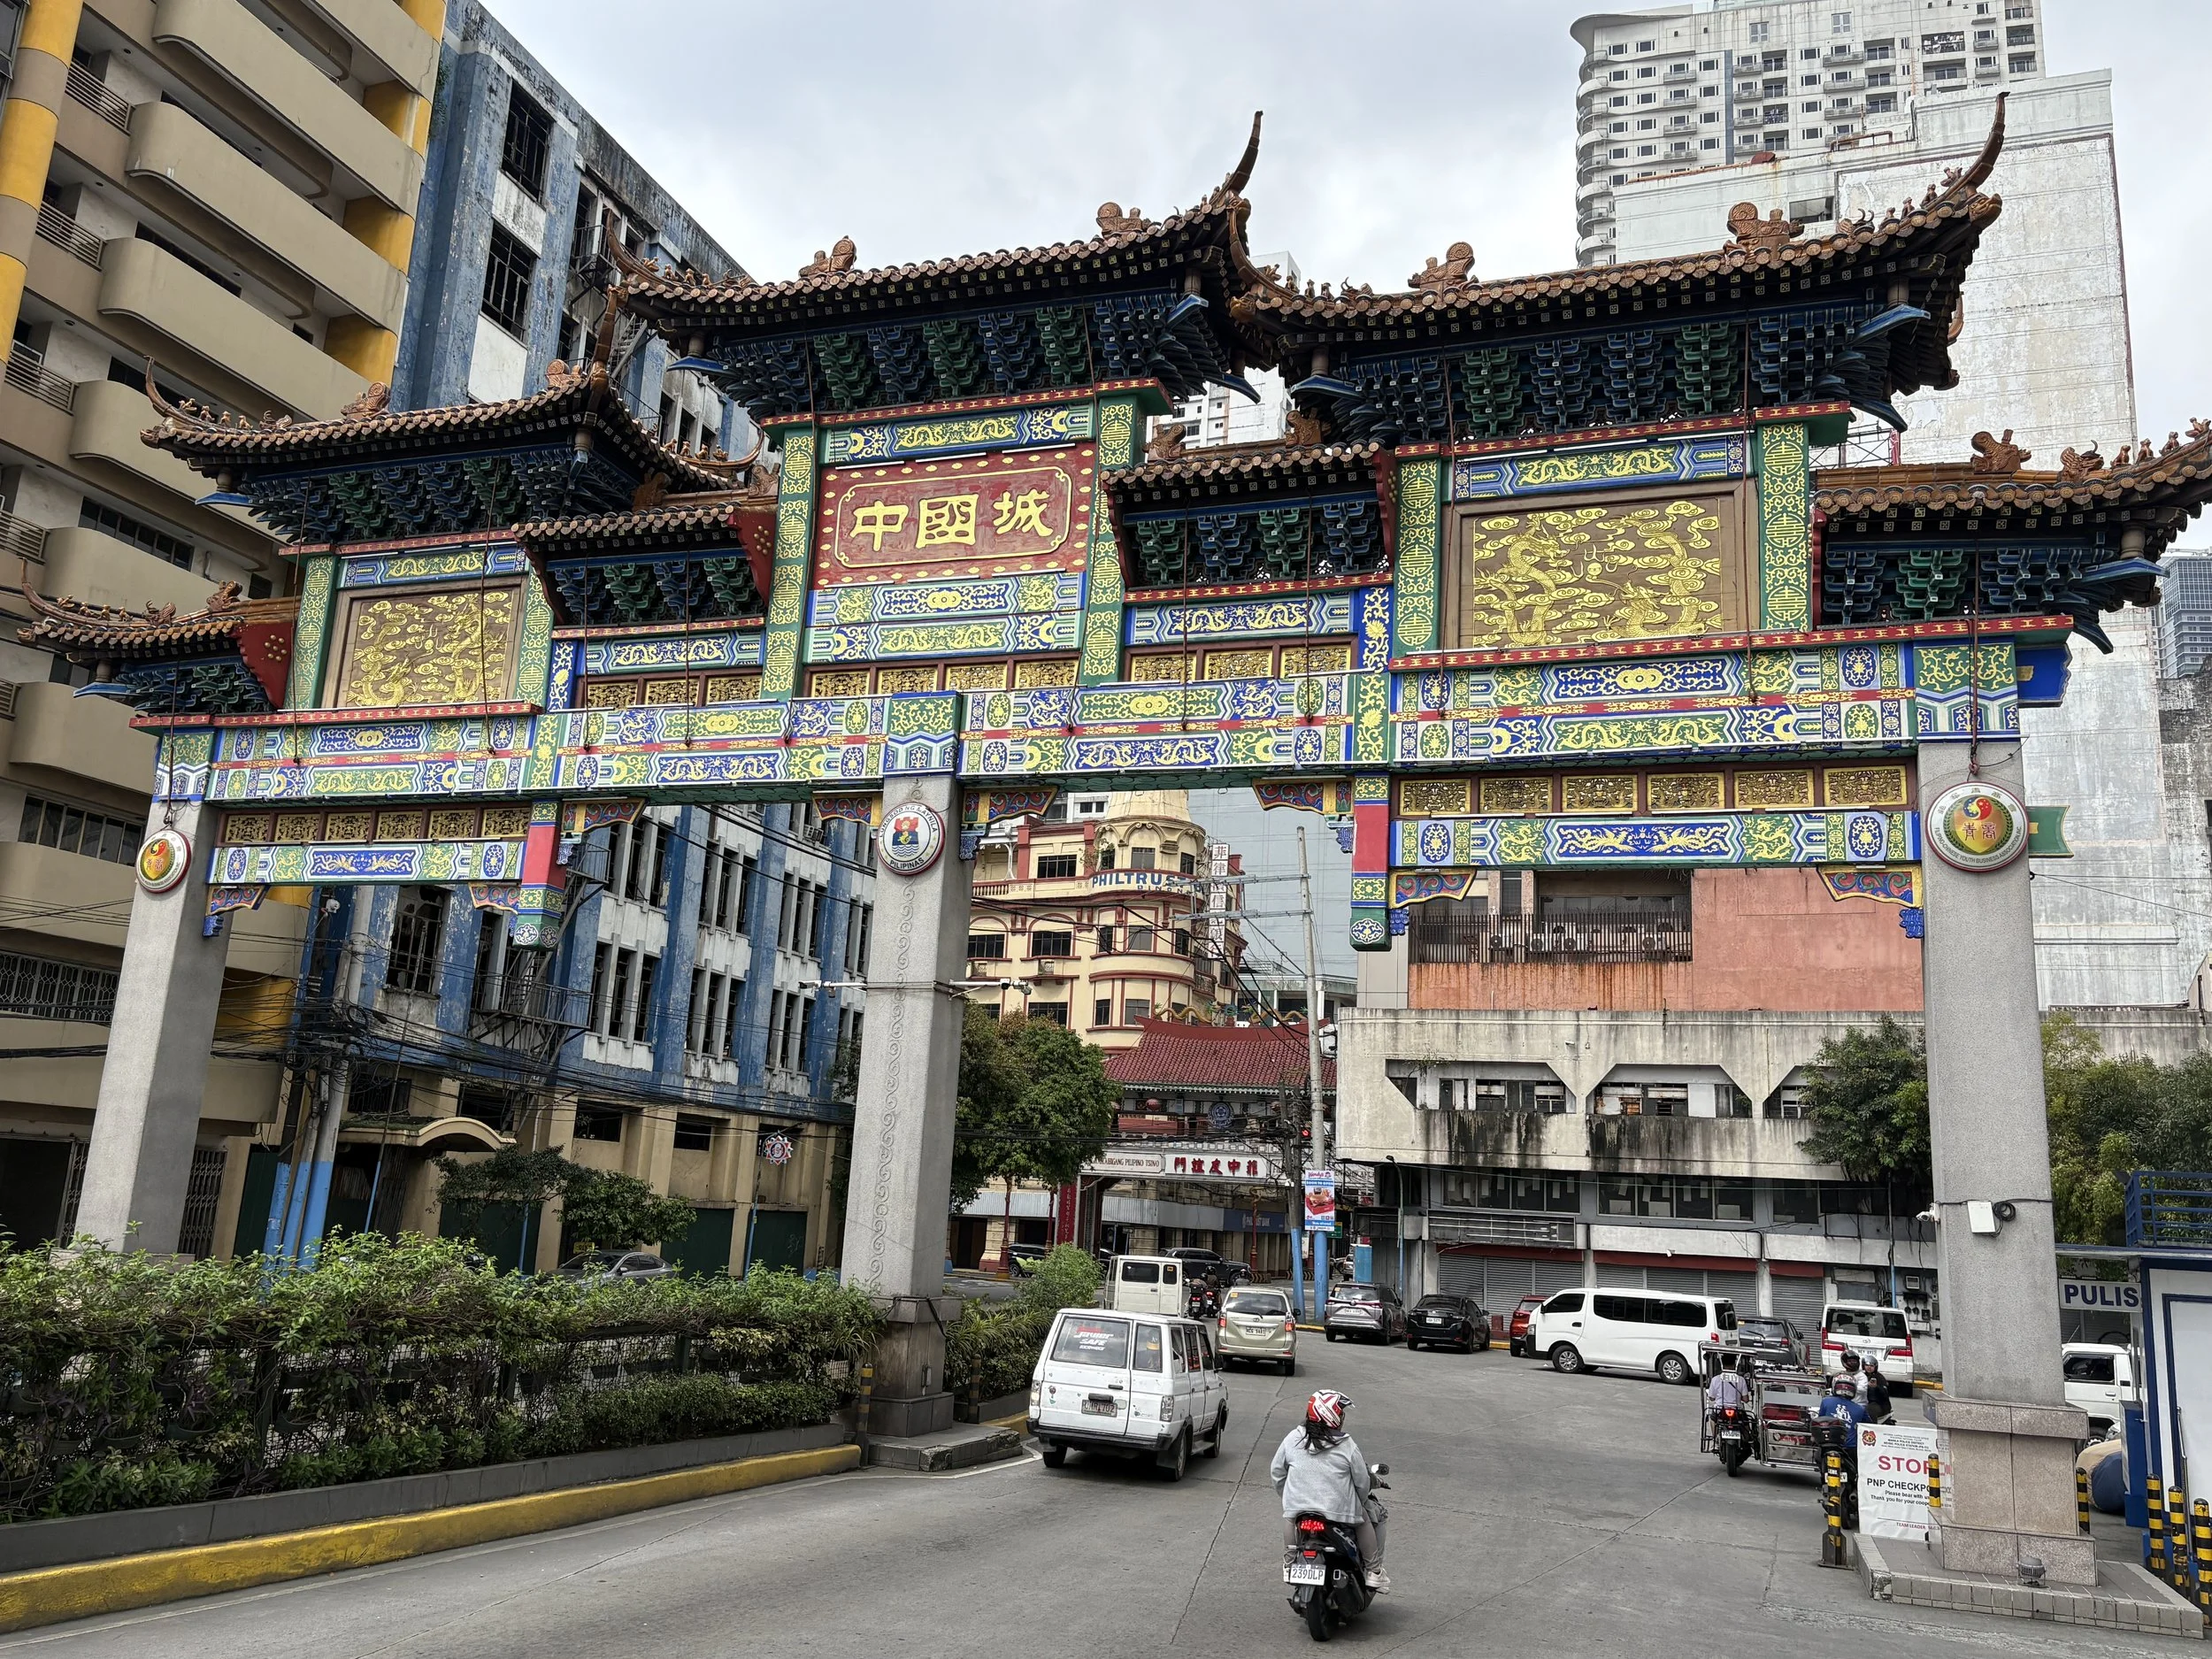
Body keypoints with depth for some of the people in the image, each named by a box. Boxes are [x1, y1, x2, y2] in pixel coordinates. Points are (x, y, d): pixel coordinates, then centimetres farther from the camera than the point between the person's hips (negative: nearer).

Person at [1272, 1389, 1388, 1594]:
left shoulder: (1292, 1439, -2)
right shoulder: (1348, 1446, -10)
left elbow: (1276, 1471, 7)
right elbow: (1362, 1482, -1)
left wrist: (1289, 1496, 23)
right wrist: (1360, 1502, 19)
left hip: (1299, 1507, 2)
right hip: (1340, 1511, -2)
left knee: (1289, 1517, 33)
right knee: (1364, 1520, 24)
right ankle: (1374, 1571, 25)